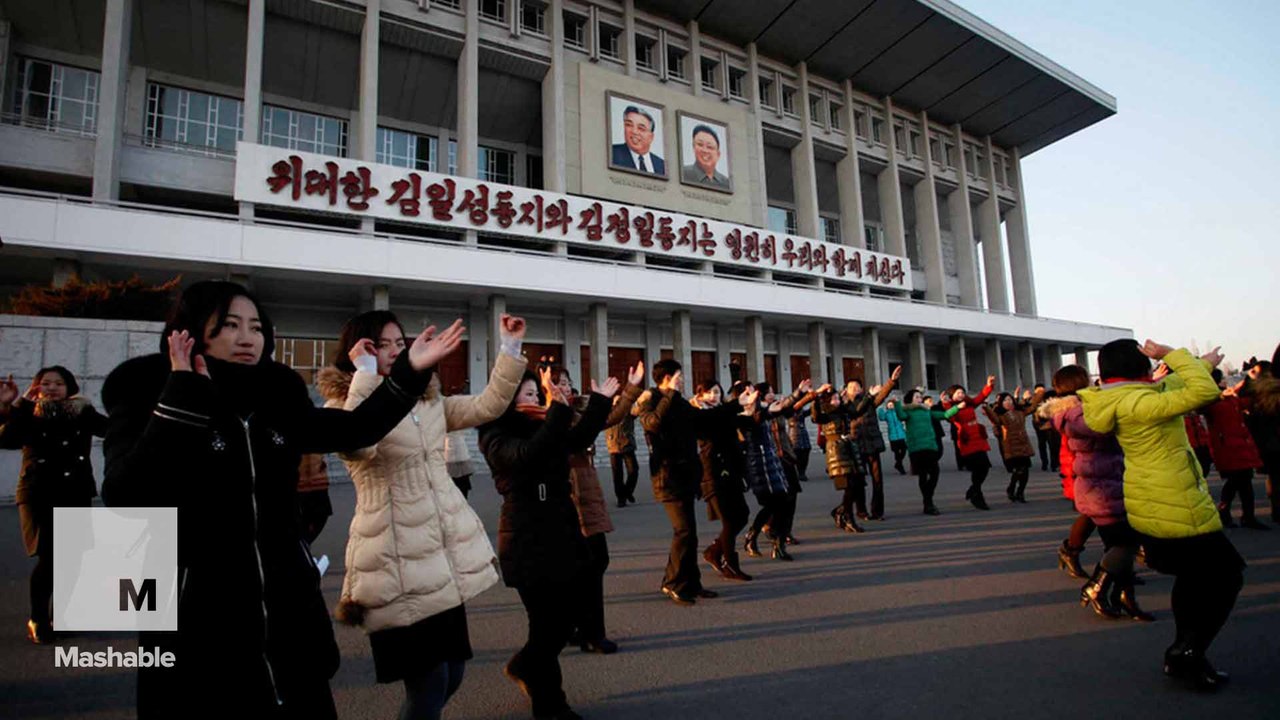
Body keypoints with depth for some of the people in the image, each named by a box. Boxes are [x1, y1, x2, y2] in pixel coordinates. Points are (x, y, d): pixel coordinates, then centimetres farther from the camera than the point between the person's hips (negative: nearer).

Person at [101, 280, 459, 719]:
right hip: (196, 625, -4)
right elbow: (126, 496, -22)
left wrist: (410, 371, -2)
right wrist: (183, 397, -25)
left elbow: (353, 430, 8)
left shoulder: (275, 400, 4)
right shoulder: (144, 399, -7)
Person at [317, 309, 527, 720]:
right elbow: (355, 443, -26)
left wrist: (510, 350, 1)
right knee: (428, 681, -1)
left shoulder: (427, 400, 14)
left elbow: (485, 407, 7)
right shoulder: (342, 403, -4)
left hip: (447, 552, 7)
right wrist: (366, 376, -23)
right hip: (399, 560, -6)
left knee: (451, 673, 16)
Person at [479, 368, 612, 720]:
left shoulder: (539, 427, 9)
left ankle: (524, 667, 40)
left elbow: (579, 438, 15)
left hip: (560, 535, 7)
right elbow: (528, 455, -31)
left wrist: (600, 401, 9)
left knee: (565, 616, 12)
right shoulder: (495, 437, -12)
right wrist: (558, 409, -38)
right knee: (547, 623, 1)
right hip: (528, 543, -7)